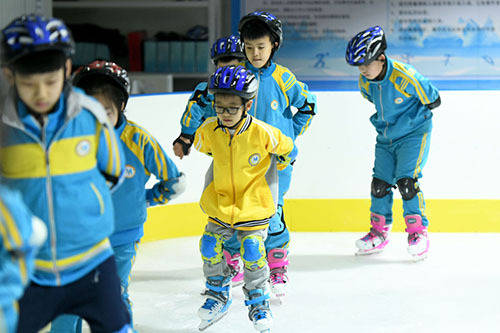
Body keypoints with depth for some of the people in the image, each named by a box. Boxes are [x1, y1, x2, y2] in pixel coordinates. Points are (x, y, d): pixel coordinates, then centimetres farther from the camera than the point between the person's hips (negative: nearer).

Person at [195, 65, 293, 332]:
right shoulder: (209, 130, -13)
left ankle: (259, 302, 12)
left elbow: (285, 148, -1)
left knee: (252, 254, -9)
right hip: (220, 201, 4)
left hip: (254, 205, -4)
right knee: (211, 247, 2)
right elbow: (201, 144, 13)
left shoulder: (263, 134, -22)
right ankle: (218, 295, 26)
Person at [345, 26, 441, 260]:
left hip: (414, 134, -6)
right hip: (385, 137, 6)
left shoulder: (405, 77, -25)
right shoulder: (365, 82, -5)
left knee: (406, 180, -16)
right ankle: (379, 232, 19)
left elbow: (432, 99, -12)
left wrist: (411, 117, -5)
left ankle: (418, 231, -3)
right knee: (380, 183, 4)